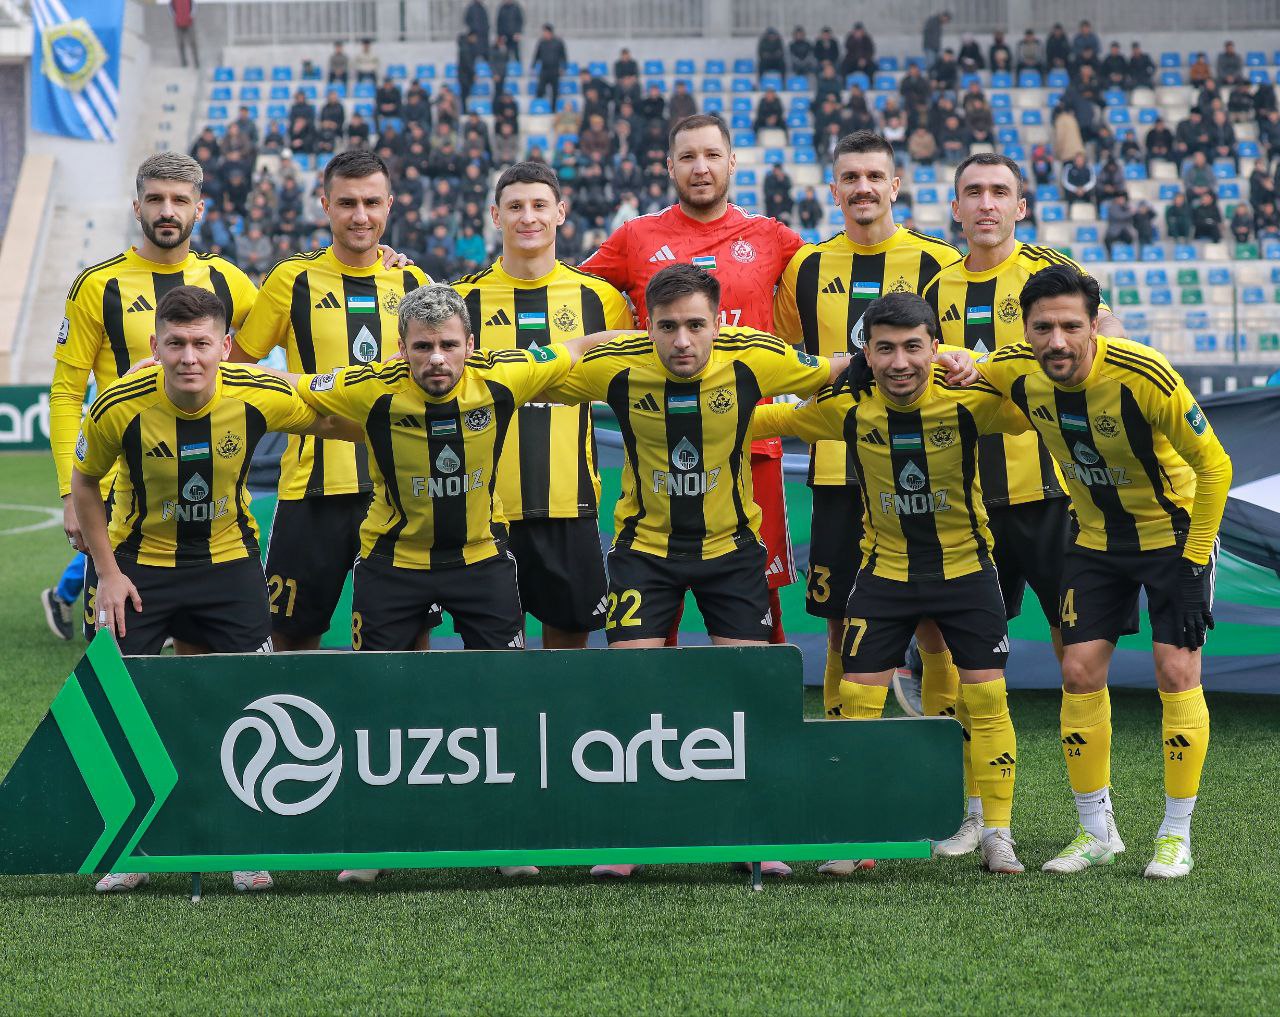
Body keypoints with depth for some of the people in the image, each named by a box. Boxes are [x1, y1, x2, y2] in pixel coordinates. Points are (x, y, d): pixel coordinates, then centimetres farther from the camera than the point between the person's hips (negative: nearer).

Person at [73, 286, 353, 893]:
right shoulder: (119, 406, -23)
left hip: (229, 558, 1)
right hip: (141, 560, -1)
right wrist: (108, 572, -8)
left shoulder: (260, 397, -22)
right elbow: (84, 484, -5)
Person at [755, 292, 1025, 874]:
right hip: (884, 569, 1)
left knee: (987, 697, -4)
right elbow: (766, 419, 0)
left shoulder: (969, 400, -19)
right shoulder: (846, 407, -14)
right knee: (857, 698, -2)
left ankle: (997, 833, 9)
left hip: (965, 567, -1)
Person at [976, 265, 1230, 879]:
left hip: (1174, 532, -4)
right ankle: (1096, 833, 12)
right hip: (1095, 539, 4)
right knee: (1080, 672, -1)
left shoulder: (1145, 375, -31)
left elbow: (1212, 463, -19)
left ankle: (1177, 834, 3)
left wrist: (1196, 553, -16)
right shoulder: (1016, 373, -17)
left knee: (1176, 671, -10)